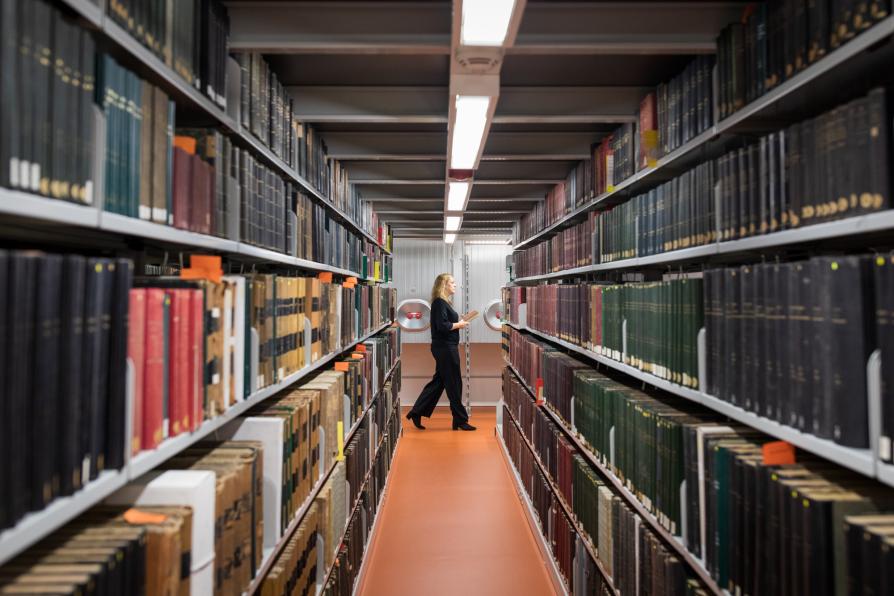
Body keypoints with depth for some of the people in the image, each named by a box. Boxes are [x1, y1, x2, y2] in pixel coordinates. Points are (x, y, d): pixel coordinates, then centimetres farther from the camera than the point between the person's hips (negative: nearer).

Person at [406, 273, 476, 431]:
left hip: (446, 348, 10)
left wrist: (458, 323, 6)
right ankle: (460, 420, 11)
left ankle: (416, 413, 18)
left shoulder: (443, 302, 16)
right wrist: (459, 325, -11)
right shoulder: (439, 303, -15)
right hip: (445, 348, -10)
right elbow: (442, 326, -23)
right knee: (454, 384, 0)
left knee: (438, 381, 13)